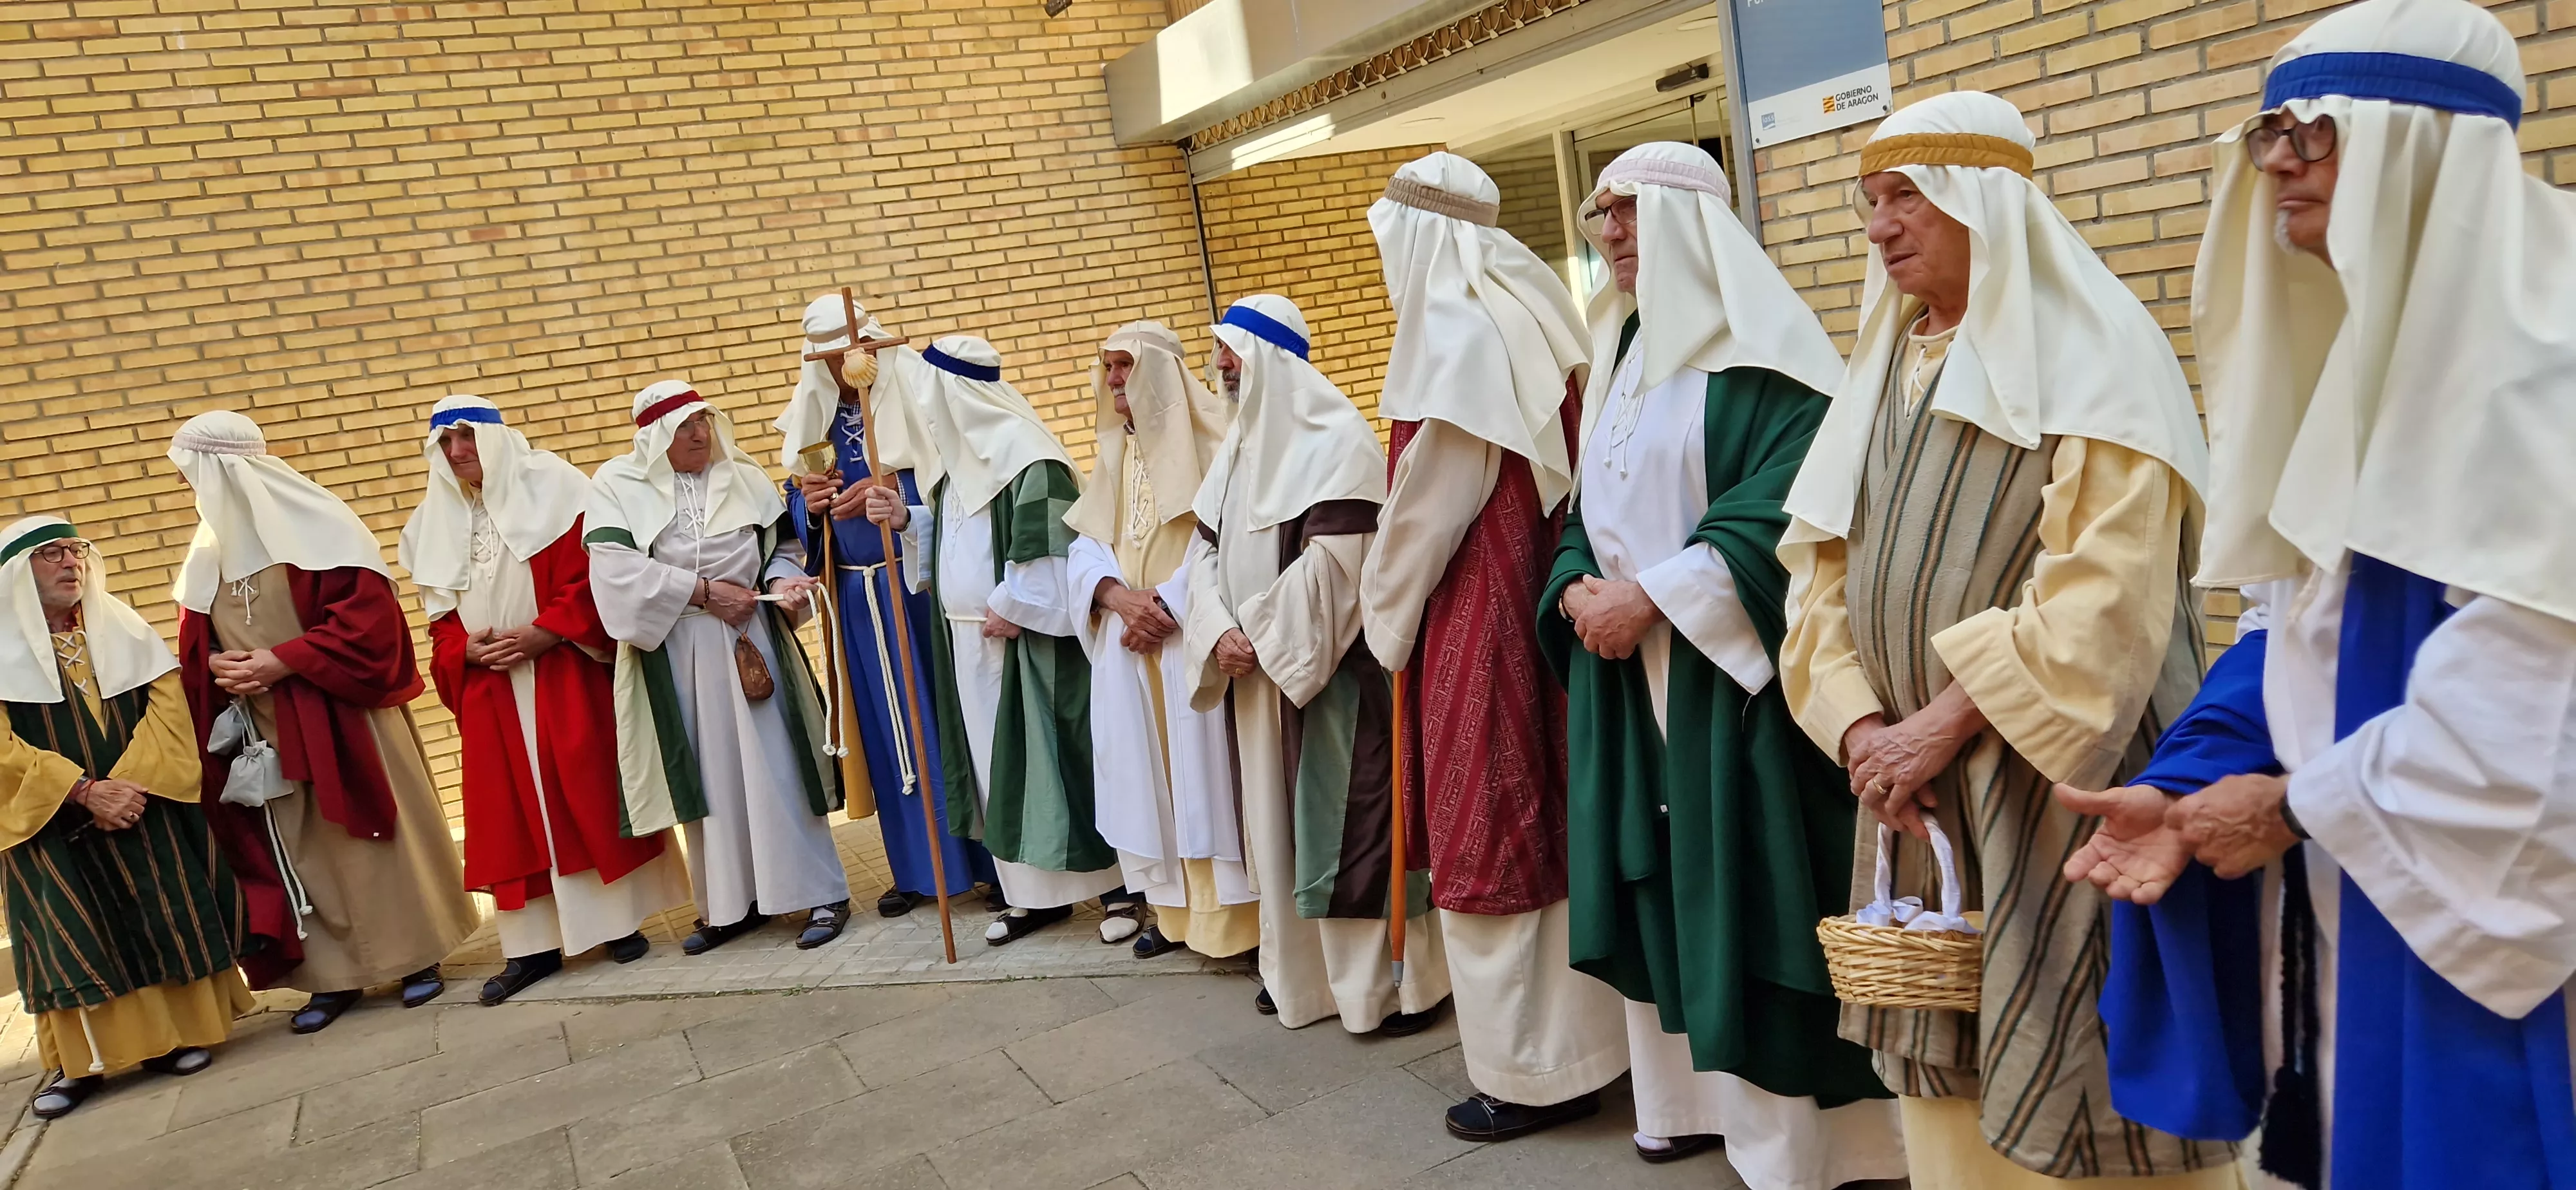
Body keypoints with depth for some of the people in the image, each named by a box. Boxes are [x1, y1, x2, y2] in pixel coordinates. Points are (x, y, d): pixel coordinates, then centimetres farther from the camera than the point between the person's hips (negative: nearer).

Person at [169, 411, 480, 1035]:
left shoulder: (317, 526, -9)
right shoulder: (209, 549, 10)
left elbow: (367, 618, -17)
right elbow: (195, 642, 15)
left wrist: (280, 662, -20)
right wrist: (218, 665, -8)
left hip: (342, 717, -6)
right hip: (266, 730, 6)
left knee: (374, 833, 1)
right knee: (301, 849, 7)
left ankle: (417, 956, 12)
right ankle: (335, 974, 15)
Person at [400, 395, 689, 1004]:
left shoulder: (549, 488, -3)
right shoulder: (434, 521, 11)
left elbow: (593, 573, -9)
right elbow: (441, 617, 12)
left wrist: (544, 633, -18)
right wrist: (467, 651, -8)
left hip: (565, 674, -4)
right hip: (490, 686, 4)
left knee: (591, 793, -1)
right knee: (509, 810, 3)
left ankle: (620, 919, 11)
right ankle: (535, 943, 8)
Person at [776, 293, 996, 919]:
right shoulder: (811, 416, 9)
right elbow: (802, 521, 13)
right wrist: (810, 505, -9)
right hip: (860, 593, 5)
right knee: (891, 726, 9)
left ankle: (994, 857, 9)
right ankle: (921, 867, 19)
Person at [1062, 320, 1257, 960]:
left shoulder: (1206, 441, -3)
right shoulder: (1113, 454, 16)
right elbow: (1084, 545, 9)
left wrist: (1167, 603, -19)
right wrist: (1116, 595, -12)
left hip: (1191, 636, -6)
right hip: (1127, 640, 6)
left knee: (1205, 764, -5)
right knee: (1146, 770, 9)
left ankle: (1238, 913, 3)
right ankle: (1176, 907, 19)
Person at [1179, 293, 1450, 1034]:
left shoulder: (1336, 439, -11)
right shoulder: (1237, 447, 13)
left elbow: (1334, 561, -19)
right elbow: (1206, 550, 10)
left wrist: (1264, 637, -16)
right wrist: (1221, 633, -7)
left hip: (1330, 664, -8)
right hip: (1256, 667, 8)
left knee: (1351, 815, -4)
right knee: (1278, 816, 13)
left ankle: (1403, 980, 7)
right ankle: (1301, 968, 26)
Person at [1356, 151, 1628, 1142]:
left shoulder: (1456, 336, -17)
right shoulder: (1525, 317, 9)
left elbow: (1422, 508, -15)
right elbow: (1558, 474, 12)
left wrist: (1384, 621, 0)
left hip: (1476, 617, -9)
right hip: (1538, 598, 9)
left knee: (1486, 834, 1)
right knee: (1543, 820, 17)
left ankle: (1532, 1069, 13)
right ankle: (1573, 1034, 30)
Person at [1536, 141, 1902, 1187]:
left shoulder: (1757, 341, -8)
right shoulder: (1621, 352, 16)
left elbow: (1787, 498, -19)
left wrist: (1652, 595, -21)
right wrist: (1578, 590, -5)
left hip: (1729, 662, -7)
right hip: (1627, 665, 8)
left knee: (1746, 882, -3)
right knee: (1660, 877, 12)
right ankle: (1689, 1096, 26)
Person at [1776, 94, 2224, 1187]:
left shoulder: (2092, 352, -7)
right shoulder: (1887, 367, 13)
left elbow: (2108, 587, -18)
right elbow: (1822, 568, 7)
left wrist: (1945, 724, -19)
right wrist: (1863, 728, -7)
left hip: (2064, 778, -6)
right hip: (1915, 782, 6)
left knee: (2073, 1095, 1)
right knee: (1945, 1074, 13)